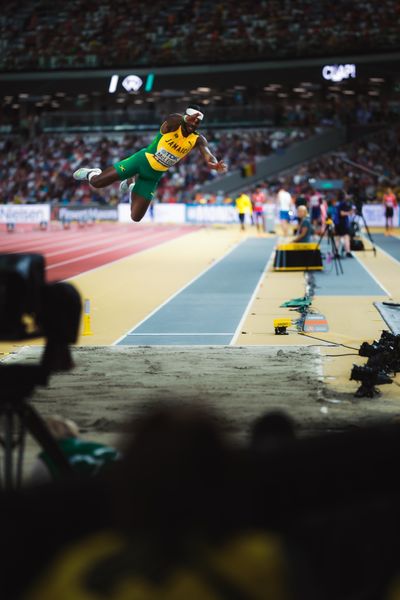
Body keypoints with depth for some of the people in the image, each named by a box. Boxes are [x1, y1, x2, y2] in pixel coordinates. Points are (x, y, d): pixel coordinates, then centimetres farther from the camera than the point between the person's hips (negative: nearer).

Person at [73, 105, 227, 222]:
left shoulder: (198, 139, -11)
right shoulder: (173, 125, -20)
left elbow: (207, 154, -28)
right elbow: (173, 119, -43)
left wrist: (215, 164, -52)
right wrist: (185, 119, -66)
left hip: (154, 175, 4)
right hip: (143, 160, -4)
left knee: (136, 217, 5)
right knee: (96, 182, -11)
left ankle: (131, 184, 35)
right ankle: (91, 173, 30)